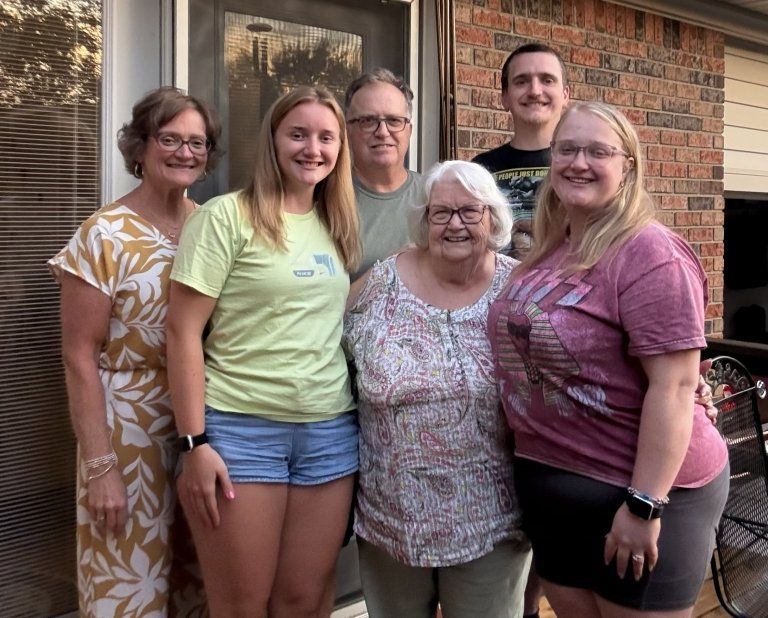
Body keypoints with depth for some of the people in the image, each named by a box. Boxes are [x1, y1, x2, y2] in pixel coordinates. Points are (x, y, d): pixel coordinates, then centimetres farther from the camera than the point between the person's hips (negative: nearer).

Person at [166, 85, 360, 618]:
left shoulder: (337, 228, 12)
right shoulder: (226, 217, -6)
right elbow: (184, 331, -9)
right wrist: (194, 442, -13)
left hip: (332, 432, 5)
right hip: (240, 430, -5)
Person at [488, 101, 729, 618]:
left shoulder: (649, 254, -18)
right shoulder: (549, 251, 6)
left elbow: (674, 387, -22)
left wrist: (645, 504, -23)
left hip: (637, 489, -7)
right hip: (549, 486, 8)